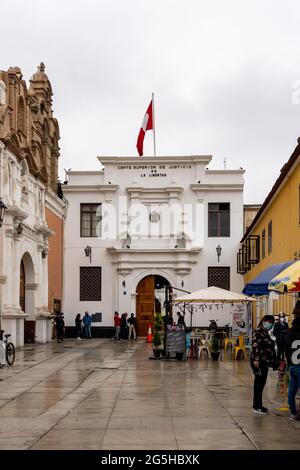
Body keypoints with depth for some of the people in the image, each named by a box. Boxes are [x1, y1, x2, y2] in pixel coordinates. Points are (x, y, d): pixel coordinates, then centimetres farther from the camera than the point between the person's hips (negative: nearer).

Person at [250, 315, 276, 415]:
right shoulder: (257, 332, -12)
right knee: (259, 383, -4)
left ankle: (258, 405, 22)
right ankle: (256, 406, 2)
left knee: (261, 384, 13)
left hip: (265, 362, 9)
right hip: (259, 362, -9)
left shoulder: (266, 333, 17)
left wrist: (273, 361, 20)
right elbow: (255, 347, -20)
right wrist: (256, 360, -28)